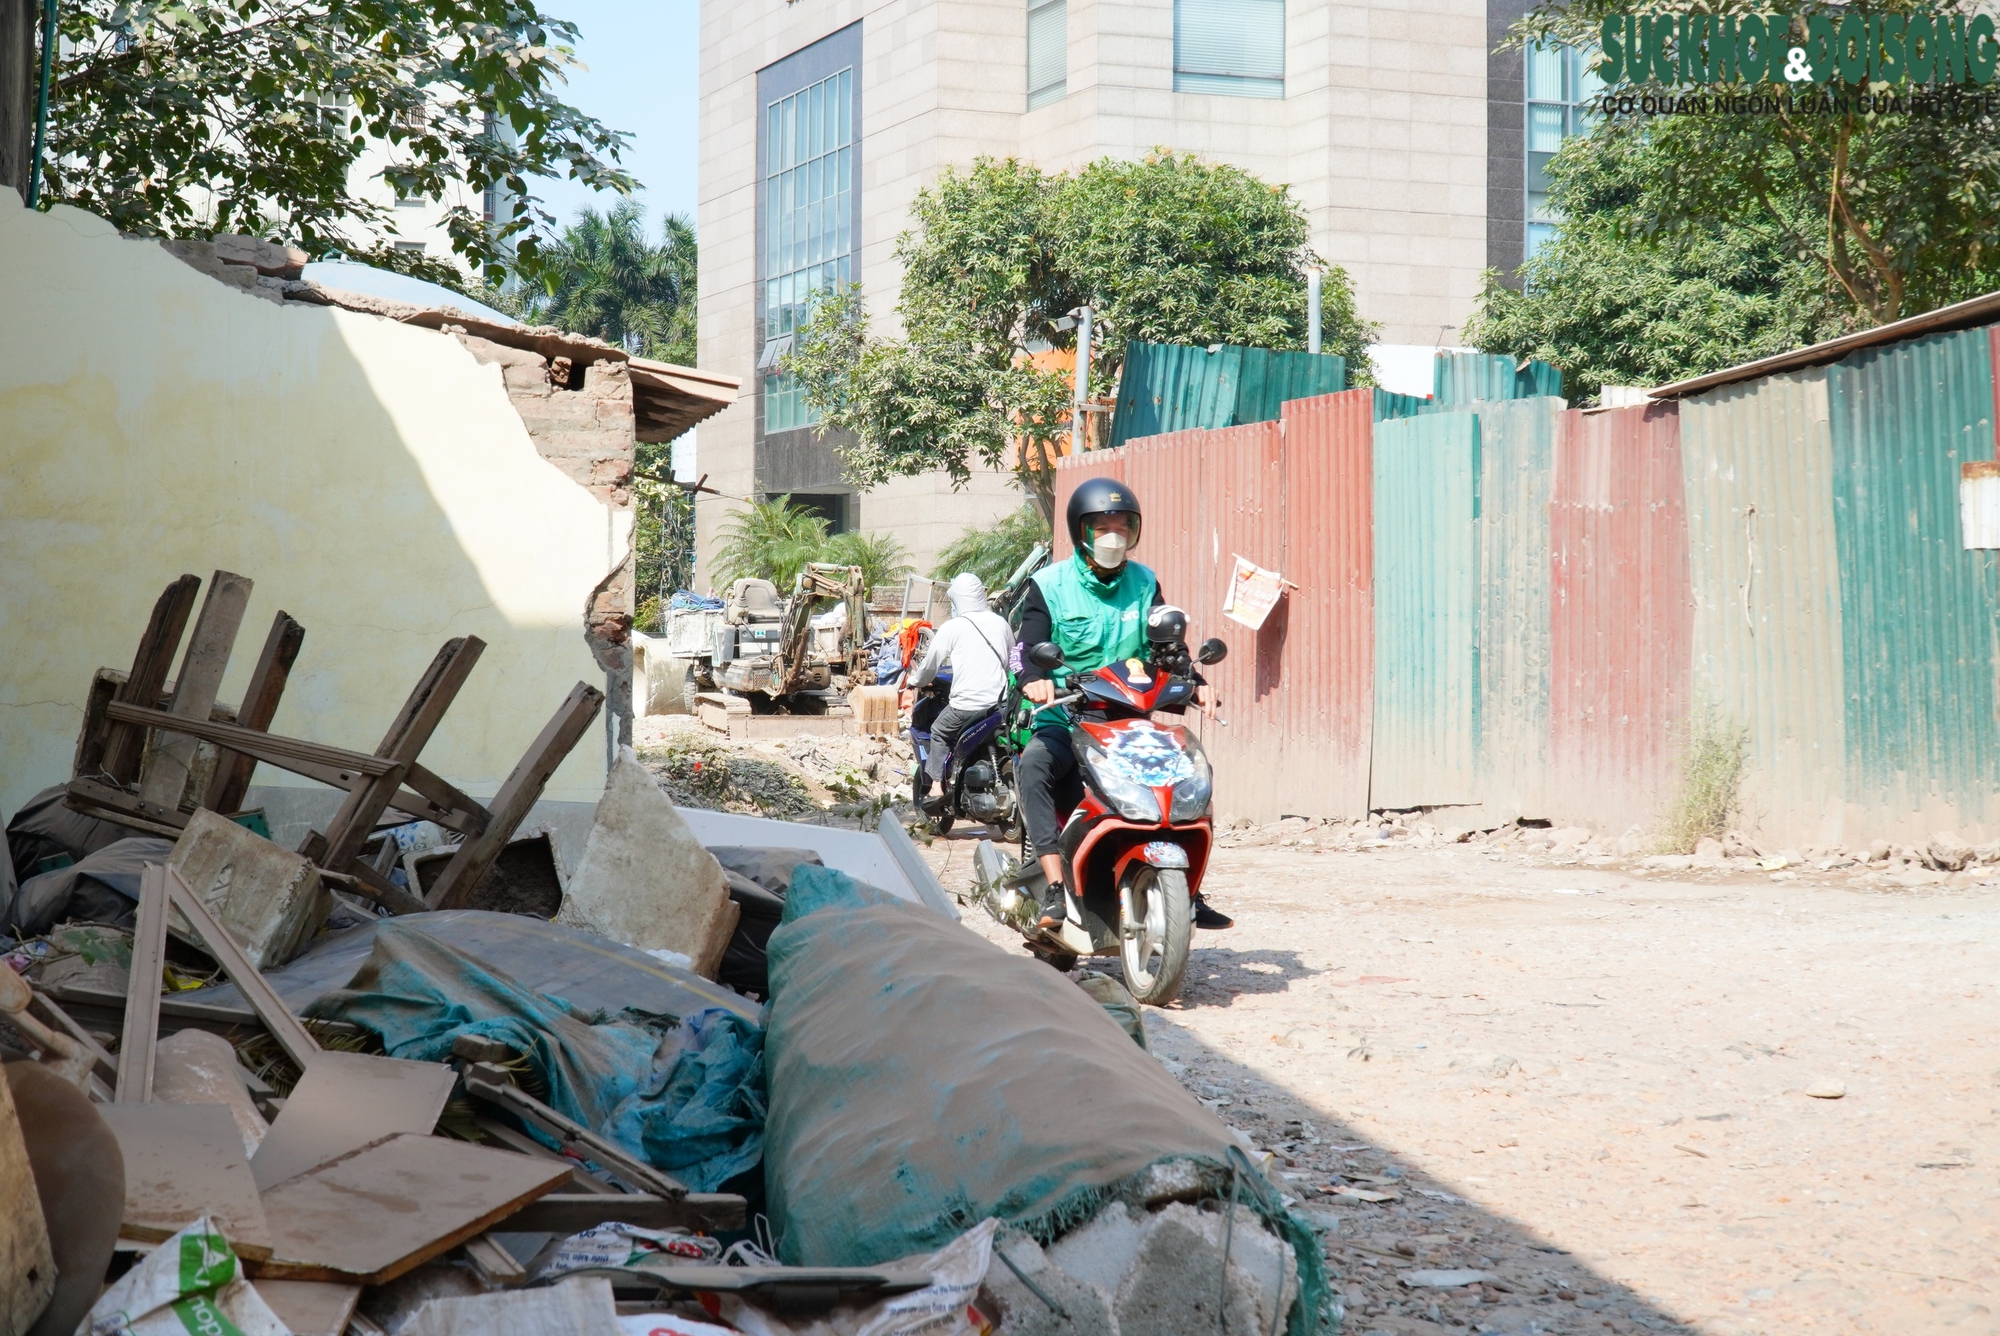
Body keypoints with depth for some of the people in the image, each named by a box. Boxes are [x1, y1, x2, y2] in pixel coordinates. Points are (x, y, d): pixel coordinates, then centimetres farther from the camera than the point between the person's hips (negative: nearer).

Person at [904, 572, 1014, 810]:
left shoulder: (953, 627, -5)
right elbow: (1012, 661, 21)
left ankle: (935, 786, 2)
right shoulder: (1000, 623, 10)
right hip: (999, 700, 5)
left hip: (966, 703, -5)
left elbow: (931, 663, 2)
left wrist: (914, 681, 21)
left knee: (939, 732, 15)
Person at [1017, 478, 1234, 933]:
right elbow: (1029, 648, -9)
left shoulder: (1144, 583, 11)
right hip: (1065, 721, -4)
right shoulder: (1048, 585, 0)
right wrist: (1035, 679, -32)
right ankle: (1056, 889, -39)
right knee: (1033, 765, -34)